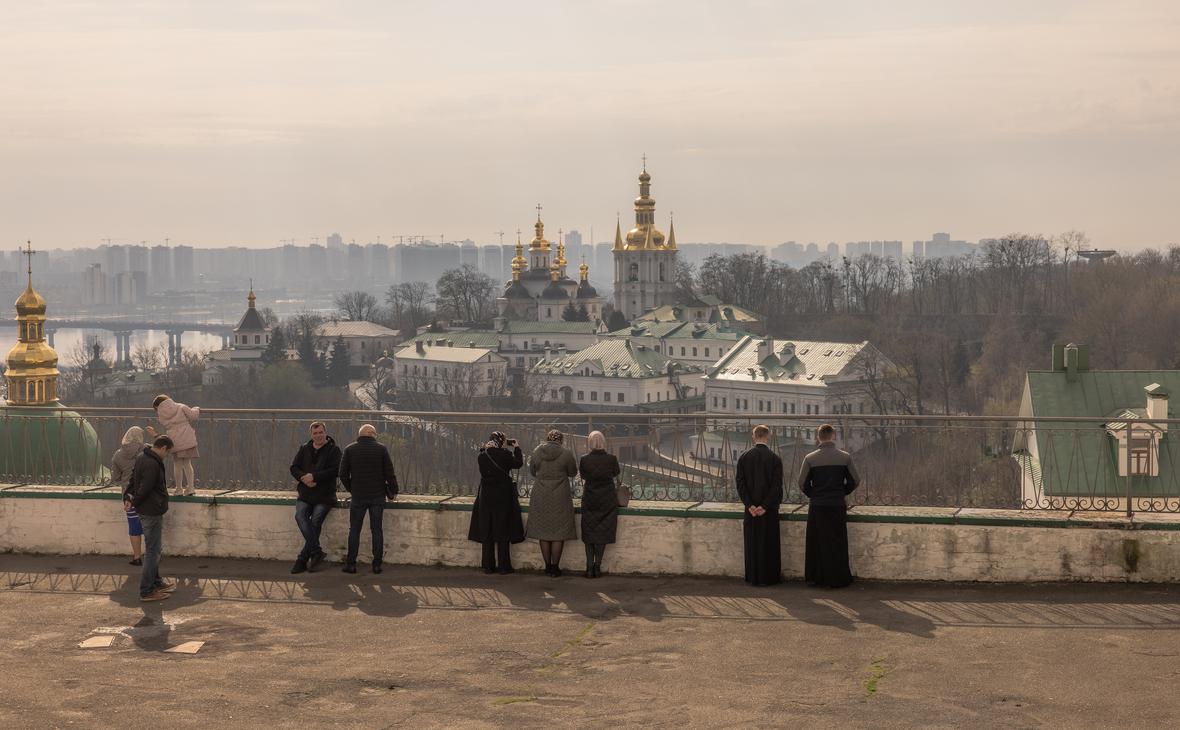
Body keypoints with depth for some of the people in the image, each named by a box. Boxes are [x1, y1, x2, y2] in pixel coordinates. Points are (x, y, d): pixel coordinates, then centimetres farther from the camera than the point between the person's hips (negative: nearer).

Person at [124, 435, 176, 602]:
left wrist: (128, 497, 3)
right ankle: (146, 591, 0)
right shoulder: (152, 464, -24)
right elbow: (144, 489, -23)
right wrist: (133, 503, -7)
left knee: (153, 549, 22)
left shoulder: (142, 458, 10)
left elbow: (133, 481, 15)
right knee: (152, 551, -4)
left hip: (146, 511, 10)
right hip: (152, 512, -10)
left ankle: (156, 581, 36)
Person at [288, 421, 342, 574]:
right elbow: (294, 468, 10)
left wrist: (314, 477, -17)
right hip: (305, 494, 4)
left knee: (315, 522, -14)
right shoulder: (304, 449, 15)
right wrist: (304, 478, -11)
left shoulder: (333, 450, 1)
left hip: (324, 496, -4)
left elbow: (335, 470, -11)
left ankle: (303, 559, -9)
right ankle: (316, 552, -21)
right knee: (300, 516, -21)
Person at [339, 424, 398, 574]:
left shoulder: (350, 449, 0)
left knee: (354, 530, 7)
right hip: (378, 496, 0)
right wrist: (393, 491, 10)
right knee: (377, 530, 5)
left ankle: (351, 564, 5)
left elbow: (343, 474, 2)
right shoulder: (381, 449, -2)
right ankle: (377, 564, 4)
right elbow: (389, 473, -2)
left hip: (358, 496, 0)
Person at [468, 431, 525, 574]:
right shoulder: (505, 455, -14)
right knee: (502, 532, 5)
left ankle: (488, 566, 11)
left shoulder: (482, 456, -5)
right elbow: (519, 463, 1)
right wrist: (517, 448, 13)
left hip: (486, 497, 3)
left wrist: (485, 448, 15)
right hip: (503, 497, -3)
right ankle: (503, 566, 6)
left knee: (486, 532, 10)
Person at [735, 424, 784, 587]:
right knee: (769, 543, 6)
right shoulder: (775, 458, -7)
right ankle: (768, 577, 8)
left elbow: (740, 484, -4)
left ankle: (753, 577, 12)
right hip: (769, 510, -2)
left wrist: (750, 505, -6)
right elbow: (777, 486, -11)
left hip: (751, 508, 2)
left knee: (752, 543, 9)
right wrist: (765, 506, -10)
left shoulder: (743, 458, -1)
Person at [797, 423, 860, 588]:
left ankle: (814, 577, 15)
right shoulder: (845, 457, -3)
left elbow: (802, 483, -3)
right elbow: (854, 480, 2)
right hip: (837, 506, 0)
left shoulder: (810, 458, -4)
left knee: (816, 543, 10)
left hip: (816, 506, 0)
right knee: (836, 544, 7)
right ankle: (835, 579, 9)